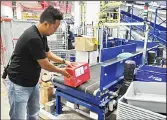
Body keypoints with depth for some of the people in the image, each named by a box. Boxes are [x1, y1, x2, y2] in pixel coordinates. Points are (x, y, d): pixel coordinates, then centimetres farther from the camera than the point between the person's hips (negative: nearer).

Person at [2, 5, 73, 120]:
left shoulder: (42, 35, 1)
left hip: (33, 83, 9)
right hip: (19, 84, -9)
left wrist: (64, 61, 15)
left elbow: (48, 53, 18)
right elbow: (45, 64, -20)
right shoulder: (33, 38, -29)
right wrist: (60, 71, -2)